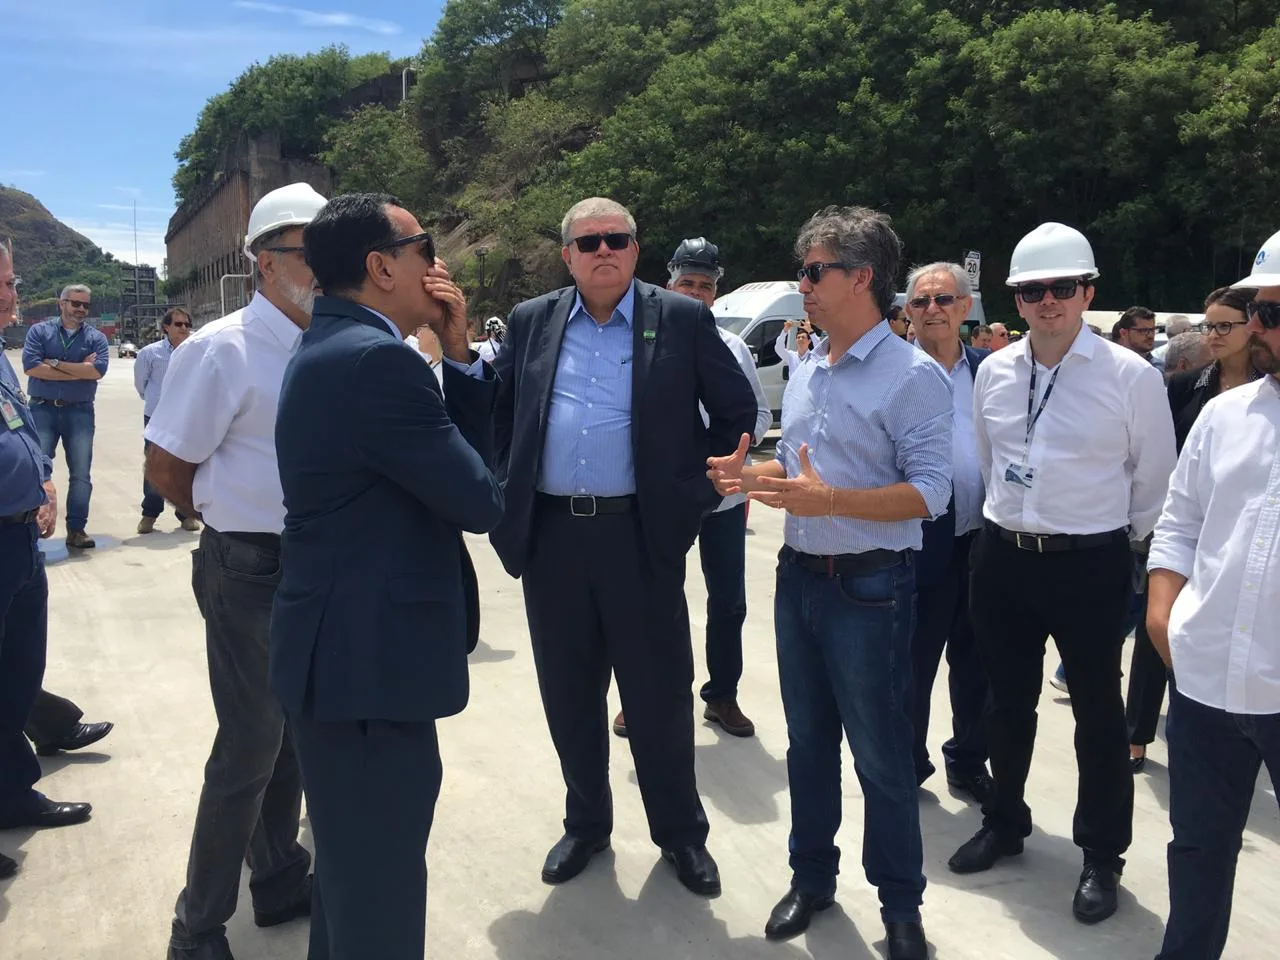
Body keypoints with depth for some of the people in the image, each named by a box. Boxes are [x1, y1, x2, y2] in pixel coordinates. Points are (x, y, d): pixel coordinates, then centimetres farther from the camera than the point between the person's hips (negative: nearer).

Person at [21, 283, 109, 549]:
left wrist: (55, 363, -10)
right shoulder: (39, 331, 4)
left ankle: (76, 529, 11)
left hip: (80, 412, 1)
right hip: (42, 409, -1)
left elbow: (97, 370, -11)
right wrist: (80, 369, -10)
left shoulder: (96, 338, 6)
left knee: (81, 473, 3)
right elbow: (31, 366, -11)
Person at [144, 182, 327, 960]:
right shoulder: (222, 350, -16)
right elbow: (166, 468, -10)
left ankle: (279, 881, 39)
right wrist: (236, 526, 1)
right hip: (251, 574, -6)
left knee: (295, 735, 19)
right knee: (251, 746, 3)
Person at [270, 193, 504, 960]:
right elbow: (481, 500, -17)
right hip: (370, 659, -11)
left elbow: (459, 449, 12)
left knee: (355, 865, 26)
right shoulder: (376, 358, -21)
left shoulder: (333, 347, 13)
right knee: (381, 889, 3)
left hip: (343, 650, 11)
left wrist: (459, 353, 1)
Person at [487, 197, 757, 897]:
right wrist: (507, 490, 6)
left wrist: (696, 492, 1)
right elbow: (496, 410, 17)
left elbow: (738, 410, 5)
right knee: (568, 693, 14)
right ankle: (585, 823, 34)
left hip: (641, 534, -3)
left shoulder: (682, 320, 0)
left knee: (659, 693, 7)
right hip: (550, 535, 3)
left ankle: (680, 832, 27)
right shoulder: (530, 322, 8)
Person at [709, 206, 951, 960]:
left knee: (881, 755, 6)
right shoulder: (806, 372, 10)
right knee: (808, 743, 18)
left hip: (870, 588, -7)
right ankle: (812, 877, 36)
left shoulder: (913, 376, -13)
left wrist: (830, 501, -29)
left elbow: (930, 493, -19)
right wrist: (752, 475, 1)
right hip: (799, 577, 7)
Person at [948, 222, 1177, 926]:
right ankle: (1005, 822, 40)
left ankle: (1101, 856, 29)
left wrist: (1114, 544, 7)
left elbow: (1154, 481, -1)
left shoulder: (1131, 376, -11)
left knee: (1098, 712, 10)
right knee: (1008, 703, 18)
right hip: (1002, 559, 4)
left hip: (1090, 566, -4)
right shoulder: (994, 372, 2)